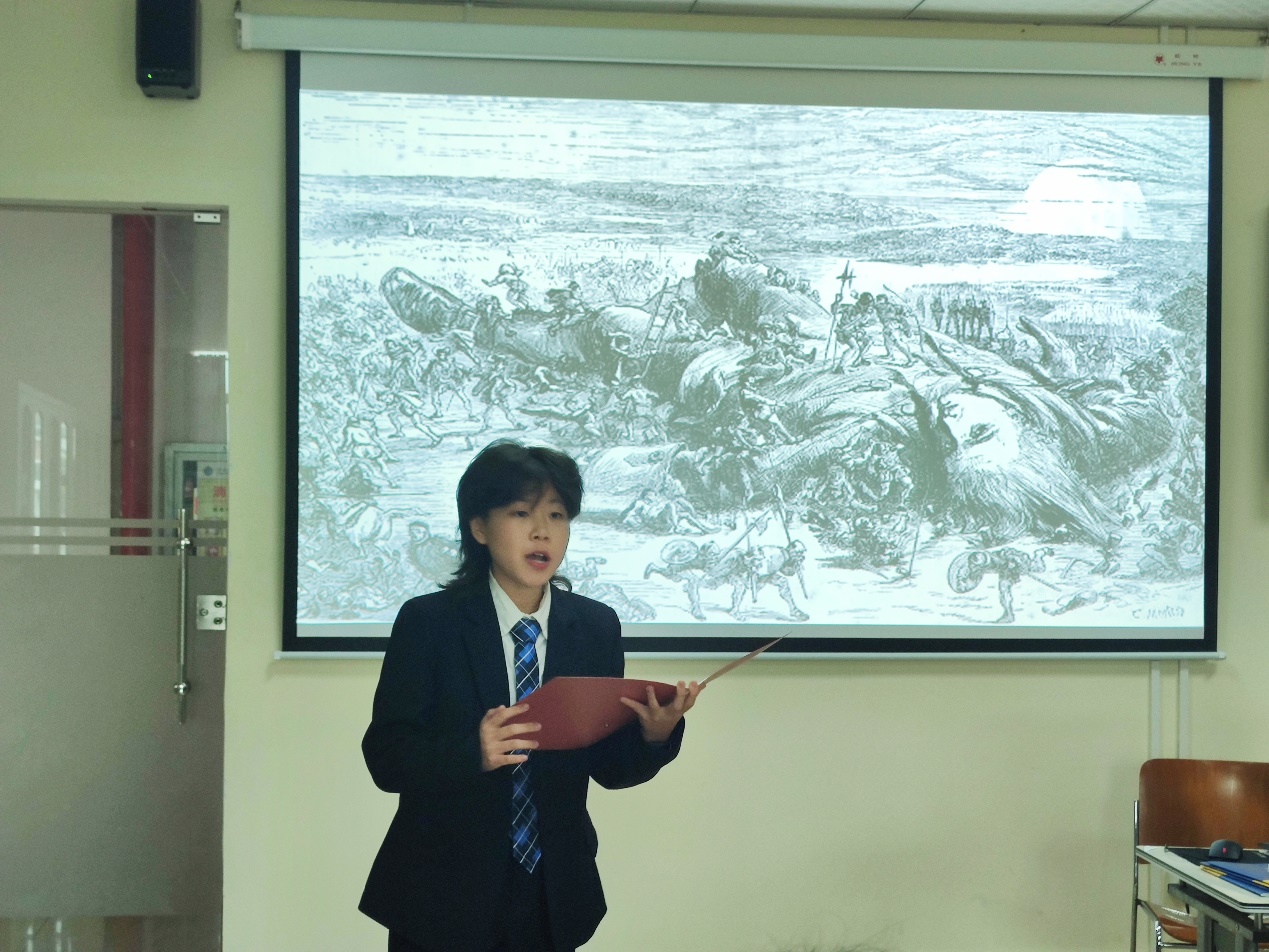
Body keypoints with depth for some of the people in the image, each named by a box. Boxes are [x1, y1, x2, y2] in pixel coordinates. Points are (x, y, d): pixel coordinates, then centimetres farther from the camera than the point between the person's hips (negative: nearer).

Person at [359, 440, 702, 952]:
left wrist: (654, 735, -19)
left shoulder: (596, 626, 3)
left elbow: (607, 766, 2)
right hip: (444, 897, -3)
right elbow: (385, 757, -13)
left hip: (553, 898, 3)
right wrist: (473, 752, -30)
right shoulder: (427, 622, -7)